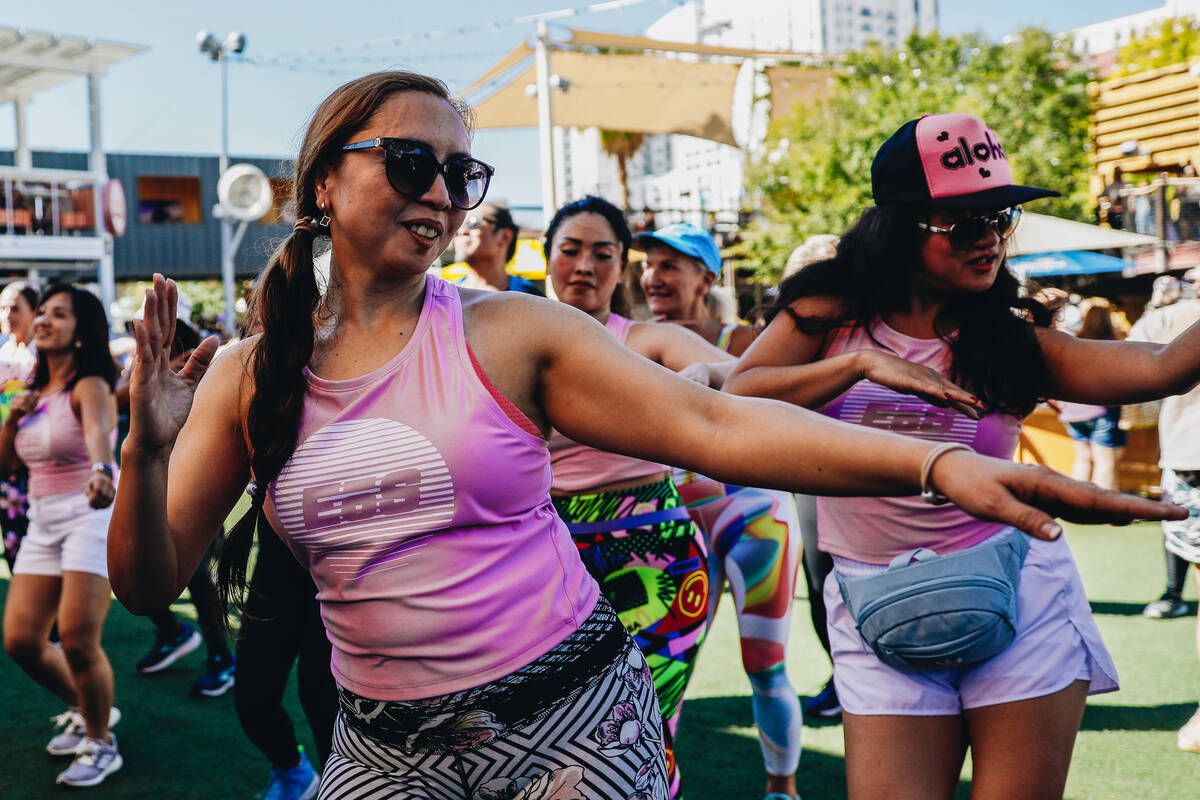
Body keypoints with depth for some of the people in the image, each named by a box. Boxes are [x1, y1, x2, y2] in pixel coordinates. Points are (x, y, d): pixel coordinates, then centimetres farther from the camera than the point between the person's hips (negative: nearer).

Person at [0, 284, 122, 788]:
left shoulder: (89, 386, -10)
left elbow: (99, 430, -34)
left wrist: (101, 471, -56)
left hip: (92, 516, -8)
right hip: (43, 522, 8)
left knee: (77, 640, -14)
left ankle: (101, 745, 8)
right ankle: (85, 710, 29)